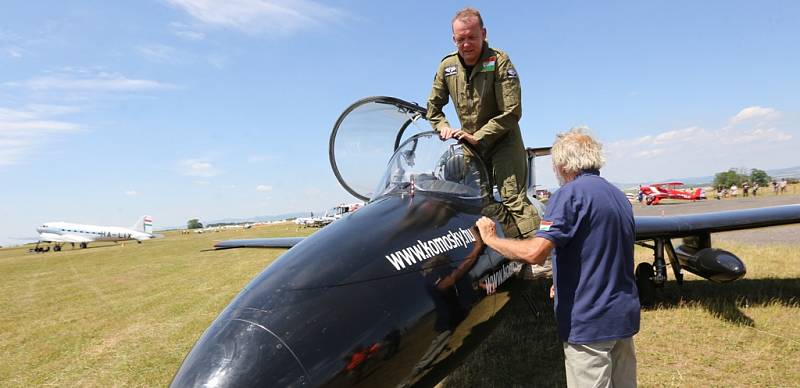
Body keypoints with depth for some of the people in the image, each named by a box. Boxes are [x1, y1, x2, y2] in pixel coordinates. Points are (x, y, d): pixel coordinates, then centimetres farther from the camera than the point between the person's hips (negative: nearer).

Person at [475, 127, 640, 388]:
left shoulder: (572, 193, -17)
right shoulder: (619, 196, 11)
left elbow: (534, 253, -27)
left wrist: (490, 239, -12)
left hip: (589, 320, -8)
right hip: (624, 315, 9)